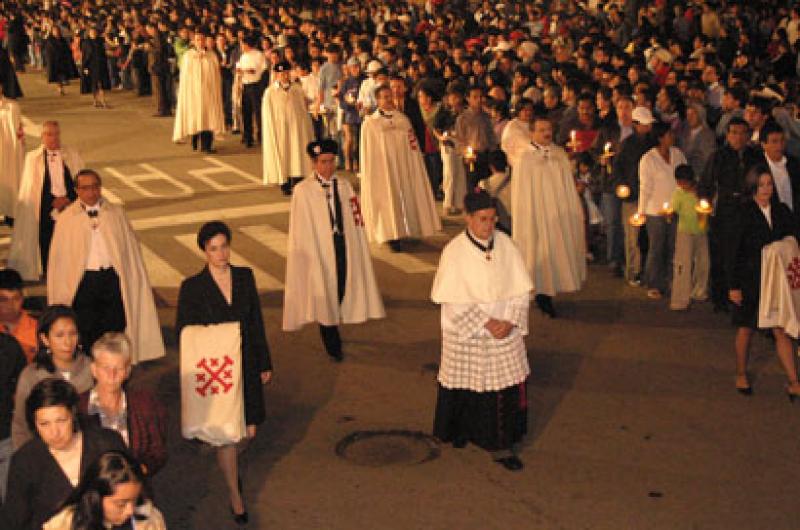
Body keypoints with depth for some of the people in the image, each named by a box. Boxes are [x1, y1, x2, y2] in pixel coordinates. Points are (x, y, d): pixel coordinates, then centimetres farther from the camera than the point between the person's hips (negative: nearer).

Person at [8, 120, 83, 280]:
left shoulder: (73, 156, 8)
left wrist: (68, 199, -10)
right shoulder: (33, 158, 5)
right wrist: (54, 202, -6)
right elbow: (30, 188, 3)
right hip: (45, 212, -1)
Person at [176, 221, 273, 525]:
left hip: (245, 366, 4)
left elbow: (257, 323, 6)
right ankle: (234, 494, 22)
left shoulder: (245, 277, 1)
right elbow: (182, 332, -4)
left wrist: (264, 363, 8)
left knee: (248, 430, 9)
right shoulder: (192, 288, -9)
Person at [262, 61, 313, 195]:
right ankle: (285, 185, 10)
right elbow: (267, 115, 1)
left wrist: (307, 127, 4)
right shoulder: (270, 92, 0)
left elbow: (304, 109, 9)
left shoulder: (297, 89, 6)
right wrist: (271, 132, -4)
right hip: (279, 128, -2)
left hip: (297, 127, 2)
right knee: (283, 155, 2)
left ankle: (296, 184, -1)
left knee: (298, 154, -3)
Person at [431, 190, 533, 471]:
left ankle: (501, 446, 13)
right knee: (466, 385, 11)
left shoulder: (505, 244, -3)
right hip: (466, 334, -2)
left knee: (505, 387, 2)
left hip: (505, 333, 3)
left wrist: (510, 321, -13)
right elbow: (454, 301, -13)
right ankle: (461, 430, 37)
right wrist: (486, 323, -18)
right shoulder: (454, 251, -12)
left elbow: (522, 289, 0)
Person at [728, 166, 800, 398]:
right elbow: (734, 251, -8)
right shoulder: (744, 213, -9)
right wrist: (733, 286, -9)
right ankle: (741, 375, 29)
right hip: (749, 281, -2)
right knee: (746, 329, 12)